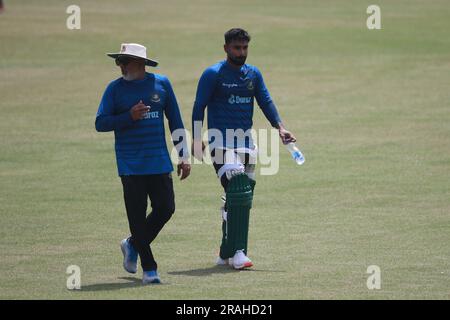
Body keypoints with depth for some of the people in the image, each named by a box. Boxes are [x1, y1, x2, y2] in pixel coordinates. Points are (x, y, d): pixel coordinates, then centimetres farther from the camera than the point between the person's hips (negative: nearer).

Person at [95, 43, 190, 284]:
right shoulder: (115, 88, 1)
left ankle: (133, 244, 23)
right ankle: (148, 269, 5)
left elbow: (175, 121, 10)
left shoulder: (161, 84, 5)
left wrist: (183, 156, 6)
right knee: (137, 216, -3)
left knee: (165, 209, -2)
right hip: (130, 165, -2)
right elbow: (100, 123, -4)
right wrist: (130, 116, -17)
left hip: (160, 162, 2)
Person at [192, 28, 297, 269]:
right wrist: (196, 139, -13)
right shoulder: (213, 74, -4)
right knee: (237, 192, -19)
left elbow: (265, 102, 6)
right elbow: (199, 107, -4)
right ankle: (236, 252, -21)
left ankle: (226, 254, 16)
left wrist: (280, 127, -10)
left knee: (243, 197, 7)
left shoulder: (254, 74, 12)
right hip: (221, 140, -6)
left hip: (245, 141, 6)